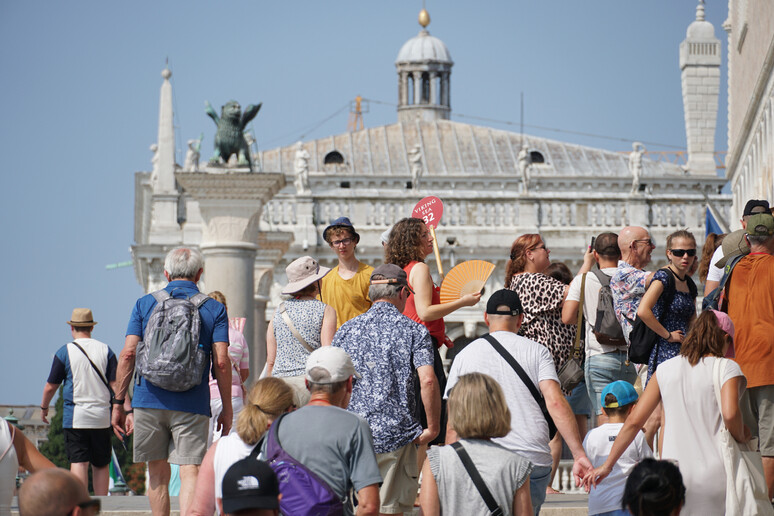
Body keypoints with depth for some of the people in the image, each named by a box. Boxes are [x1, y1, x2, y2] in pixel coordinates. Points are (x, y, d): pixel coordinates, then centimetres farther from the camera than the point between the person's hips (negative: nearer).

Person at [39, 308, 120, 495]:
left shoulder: (65, 352, -1)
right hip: (101, 416, 3)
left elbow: (50, 387, 5)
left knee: (78, 463, -7)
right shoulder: (105, 350, 5)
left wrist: (44, 407, 23)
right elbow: (116, 384, -1)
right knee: (101, 465, 11)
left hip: (75, 417, -3)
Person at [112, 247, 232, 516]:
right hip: (192, 405, -1)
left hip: (149, 402, 2)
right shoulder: (214, 309, 4)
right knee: (190, 472, -5)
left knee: (158, 473, 13)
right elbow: (221, 362, -3)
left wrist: (118, 402, 4)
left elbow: (128, 354, 0)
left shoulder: (145, 304, 7)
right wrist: (226, 410, 4)